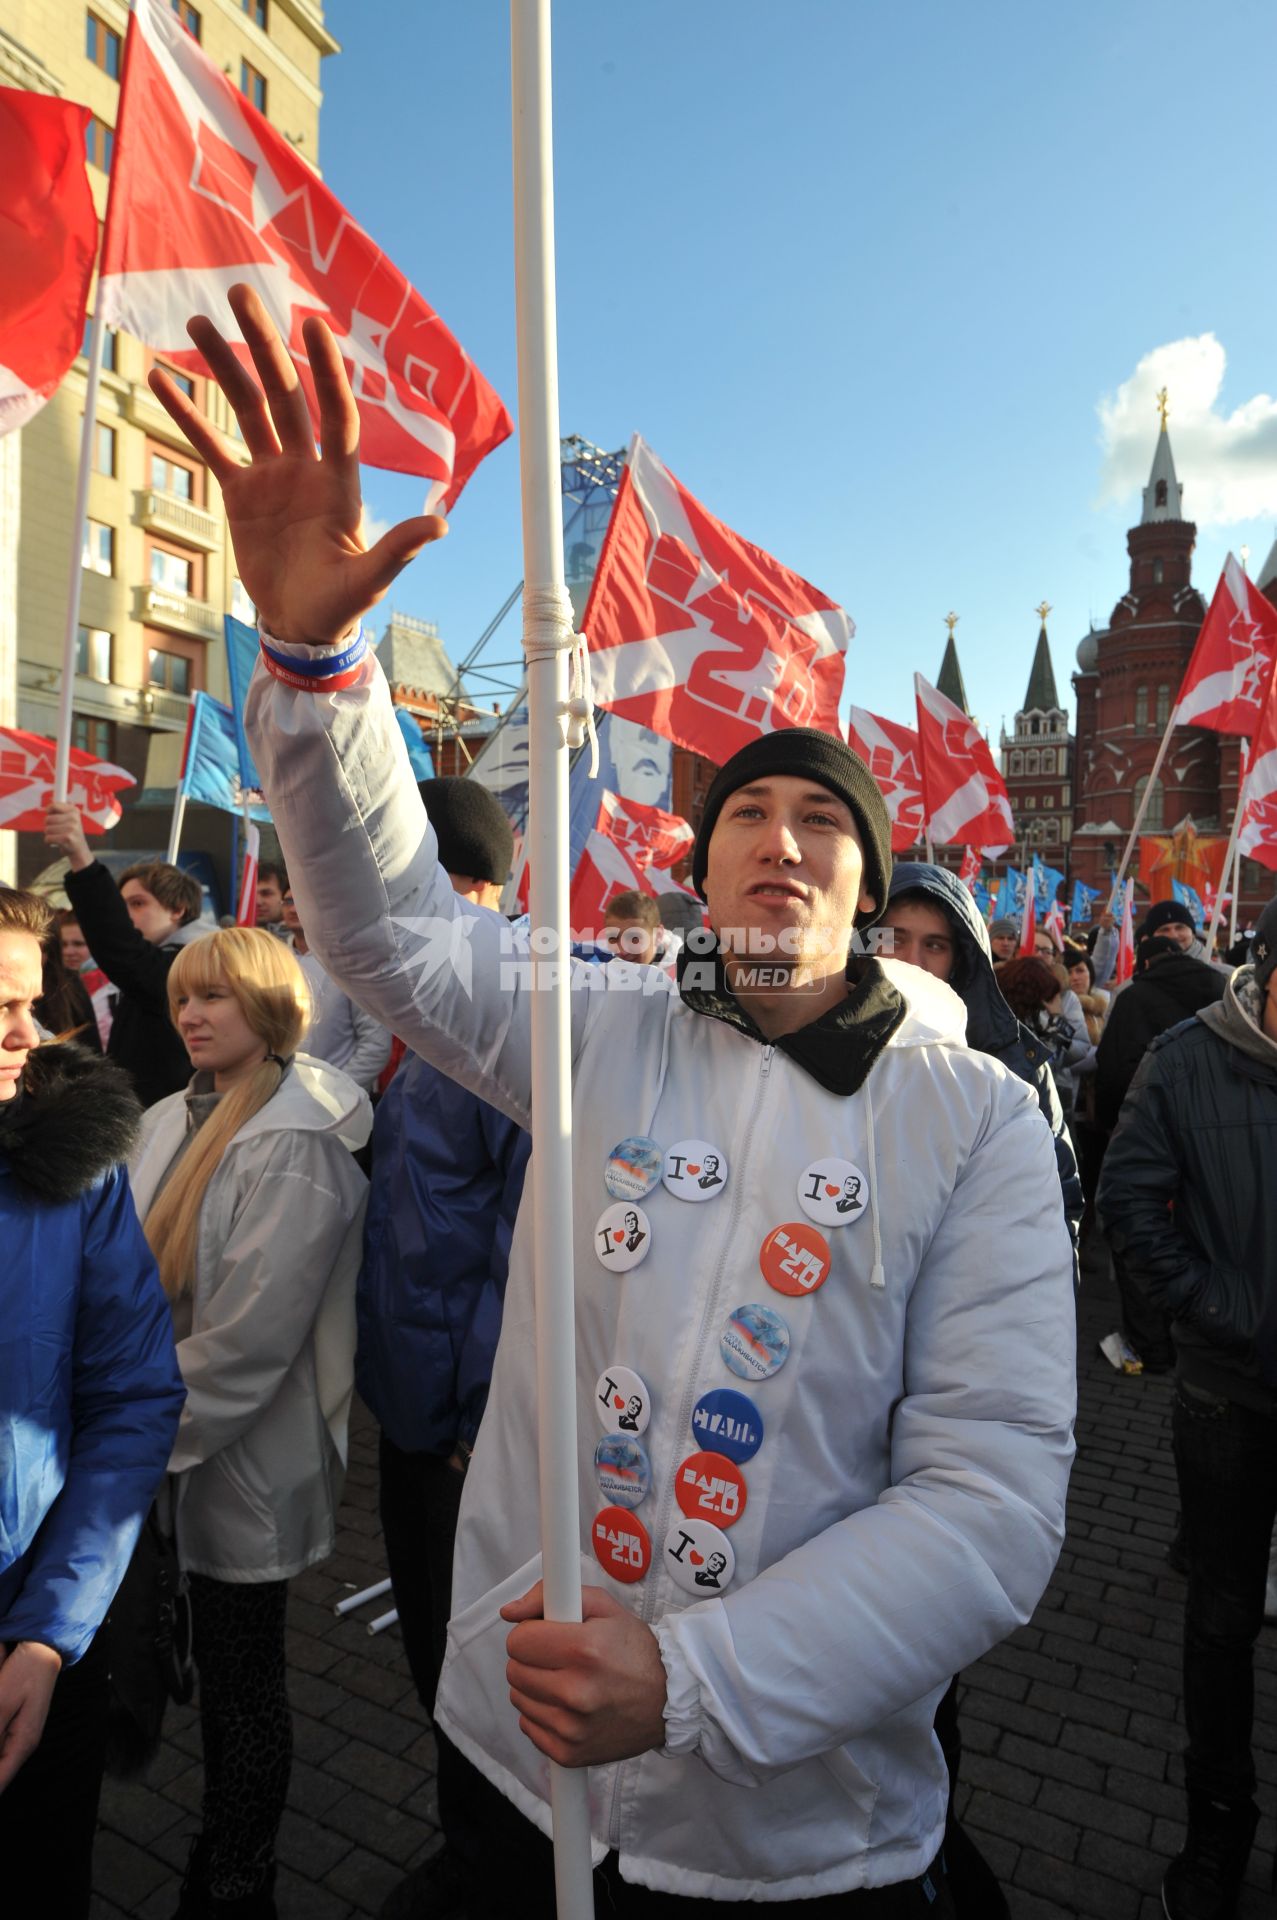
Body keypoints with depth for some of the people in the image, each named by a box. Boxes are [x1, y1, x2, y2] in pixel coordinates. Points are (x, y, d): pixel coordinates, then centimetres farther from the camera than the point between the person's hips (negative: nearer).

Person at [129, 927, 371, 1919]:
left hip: (244, 1462, -7)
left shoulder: (295, 1146, -20)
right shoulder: (171, 1121, 4)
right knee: (216, 1665, 23)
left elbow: (247, 1339, -23)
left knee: (242, 1679, 13)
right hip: (173, 1455, 7)